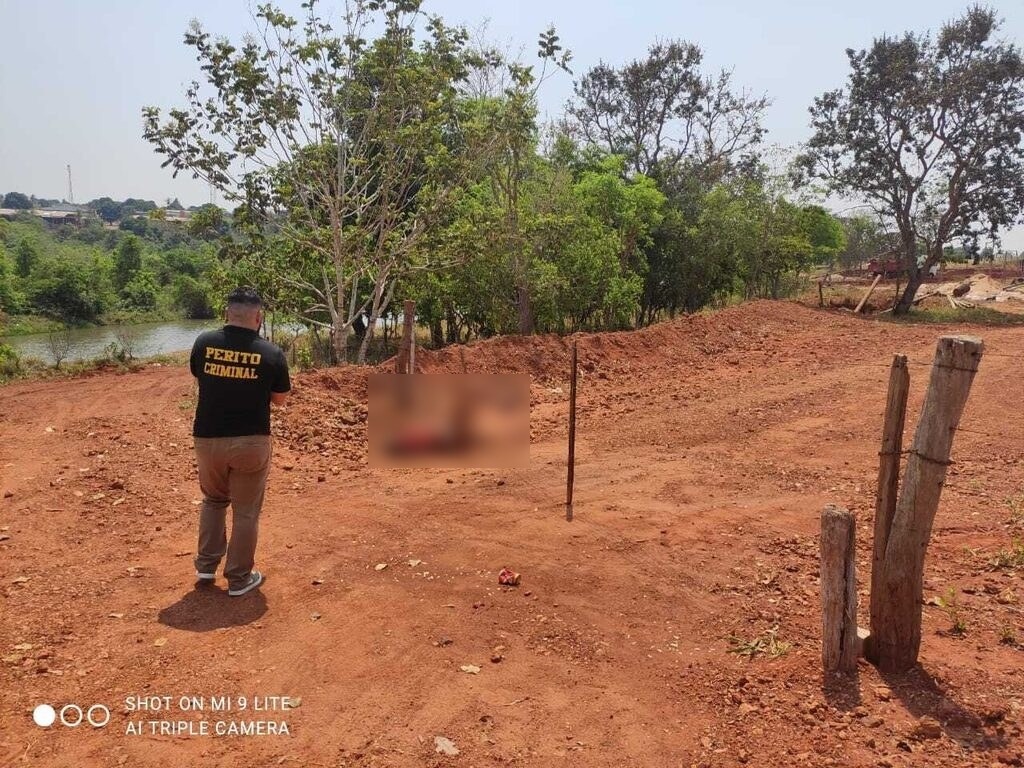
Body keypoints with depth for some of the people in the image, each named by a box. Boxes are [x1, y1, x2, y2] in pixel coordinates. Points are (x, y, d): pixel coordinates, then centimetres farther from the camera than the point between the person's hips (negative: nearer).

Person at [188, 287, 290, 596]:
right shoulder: (271, 353, -12)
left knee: (213, 500, 26)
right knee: (246, 511, 10)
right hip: (251, 442, -3)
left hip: (208, 439, 3)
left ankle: (206, 566, 28)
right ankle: (239, 578, 19)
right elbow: (280, 399, 1)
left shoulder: (203, 343, -5)